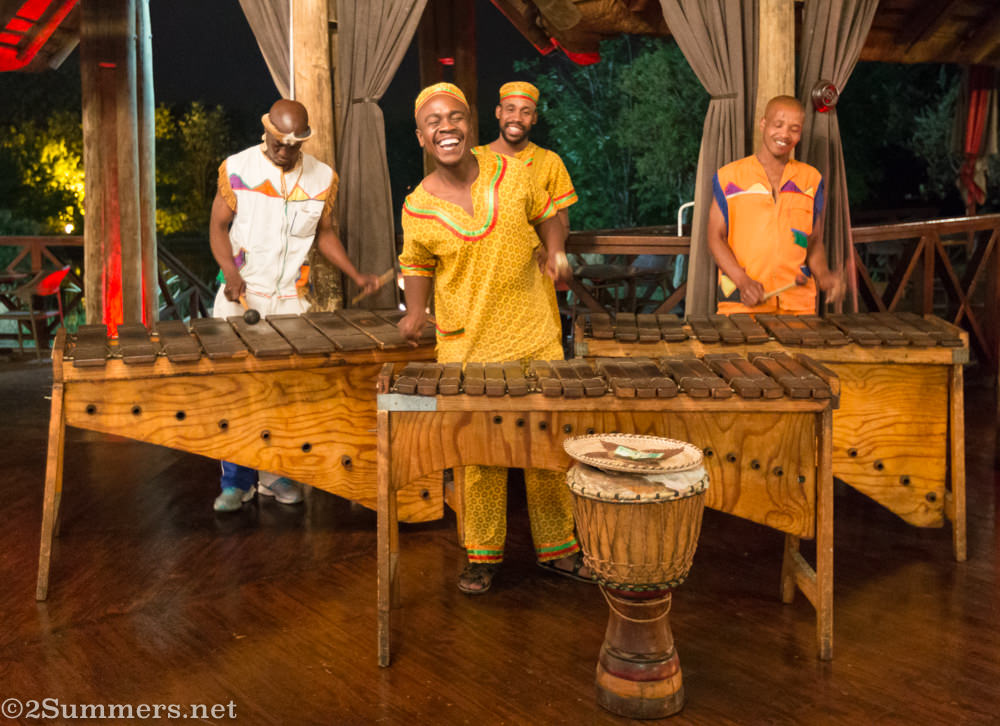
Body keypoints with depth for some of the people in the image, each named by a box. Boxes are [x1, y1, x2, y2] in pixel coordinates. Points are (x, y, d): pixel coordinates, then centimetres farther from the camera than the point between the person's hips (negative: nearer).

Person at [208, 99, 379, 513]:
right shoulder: (236, 168, -4)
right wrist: (231, 273, -18)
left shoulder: (323, 178, 2)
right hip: (239, 298, -2)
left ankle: (276, 474, 18)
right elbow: (218, 227, -1)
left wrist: (356, 276, -1)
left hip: (291, 302, 2)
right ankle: (236, 482, 8)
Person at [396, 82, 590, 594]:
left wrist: (556, 250, -6)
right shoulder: (418, 209, -4)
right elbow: (417, 263, 11)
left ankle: (557, 547, 26)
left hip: (535, 338, 1)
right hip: (467, 347, -1)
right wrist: (415, 311, -5)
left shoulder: (511, 174, -3)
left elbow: (546, 214, 13)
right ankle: (482, 554, 25)